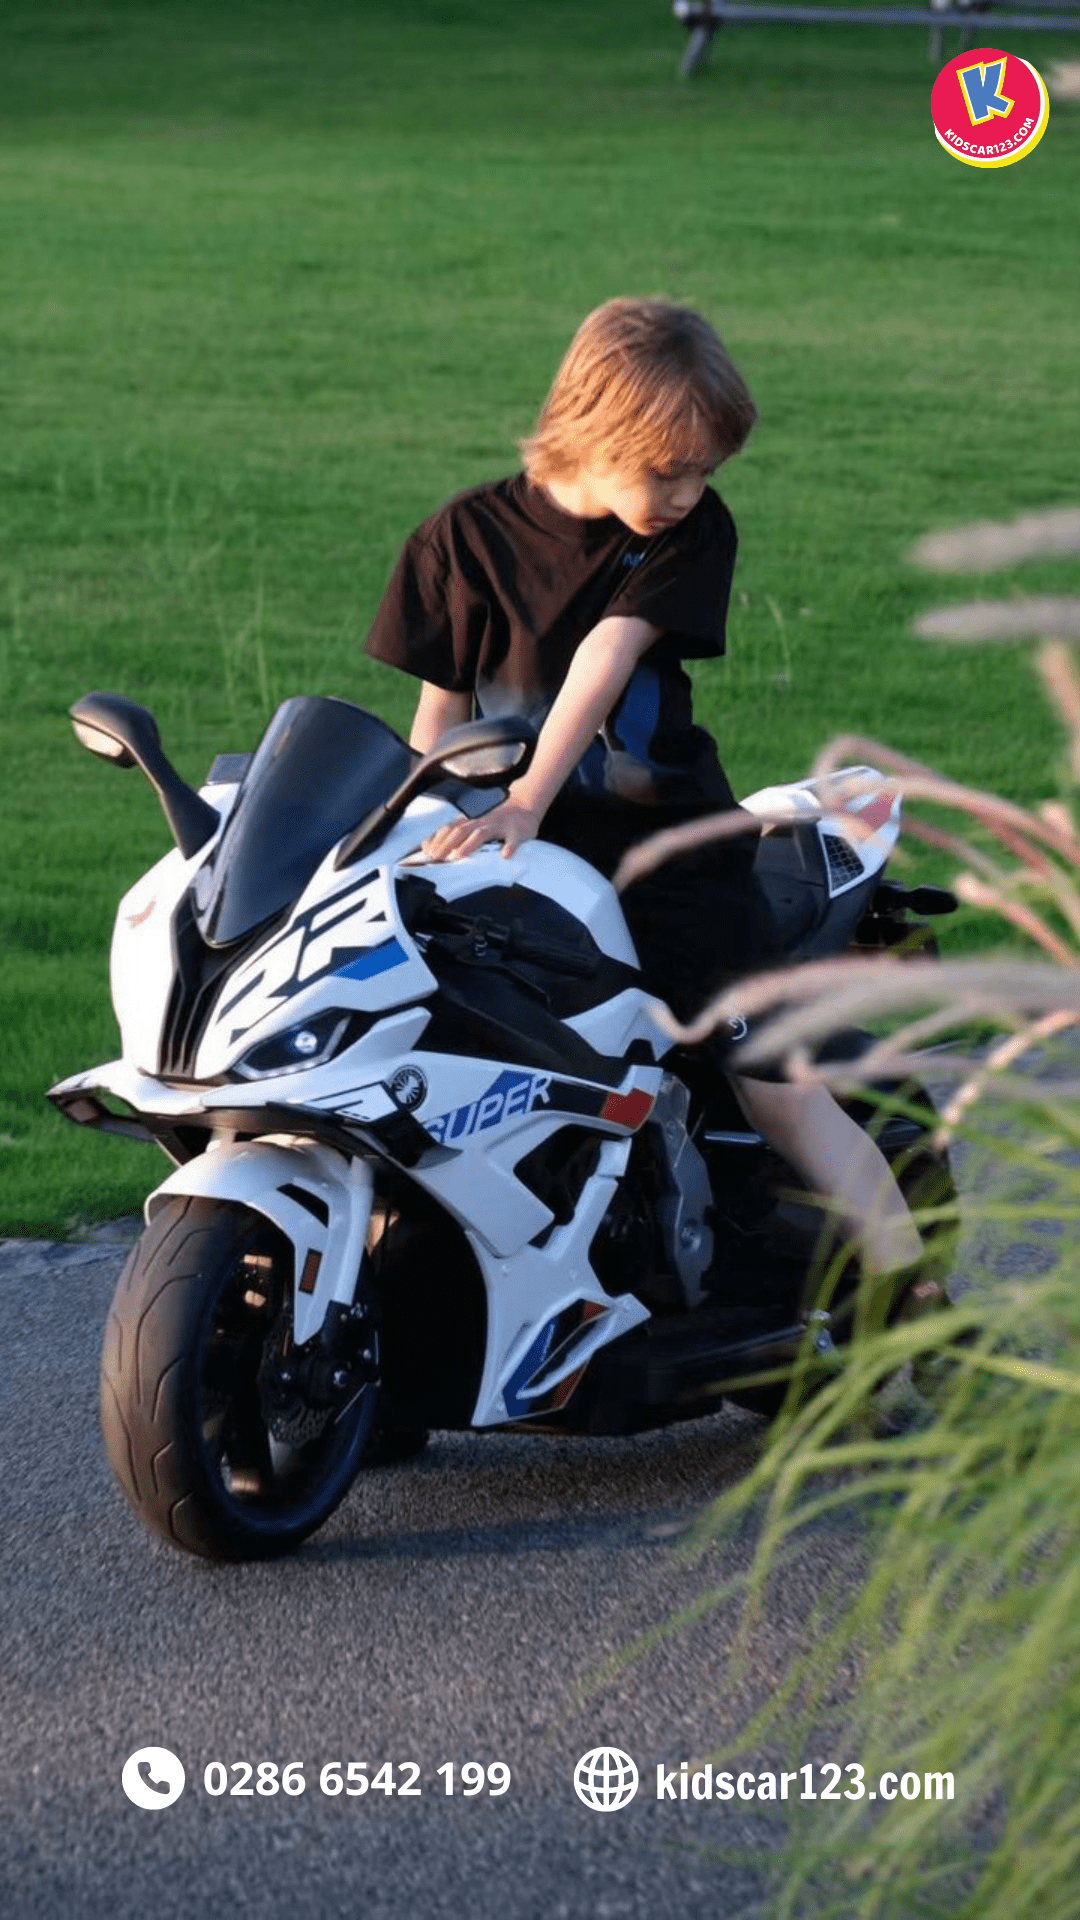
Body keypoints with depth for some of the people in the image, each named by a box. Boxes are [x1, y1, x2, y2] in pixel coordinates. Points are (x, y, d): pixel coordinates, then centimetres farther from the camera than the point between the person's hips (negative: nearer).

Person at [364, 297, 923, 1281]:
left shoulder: (692, 532, -1)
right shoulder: (463, 537, 3)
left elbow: (604, 662, -15)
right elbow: (440, 710, 6)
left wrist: (528, 803, -26)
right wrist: (416, 830, -8)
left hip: (667, 850, -2)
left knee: (778, 1086, -7)